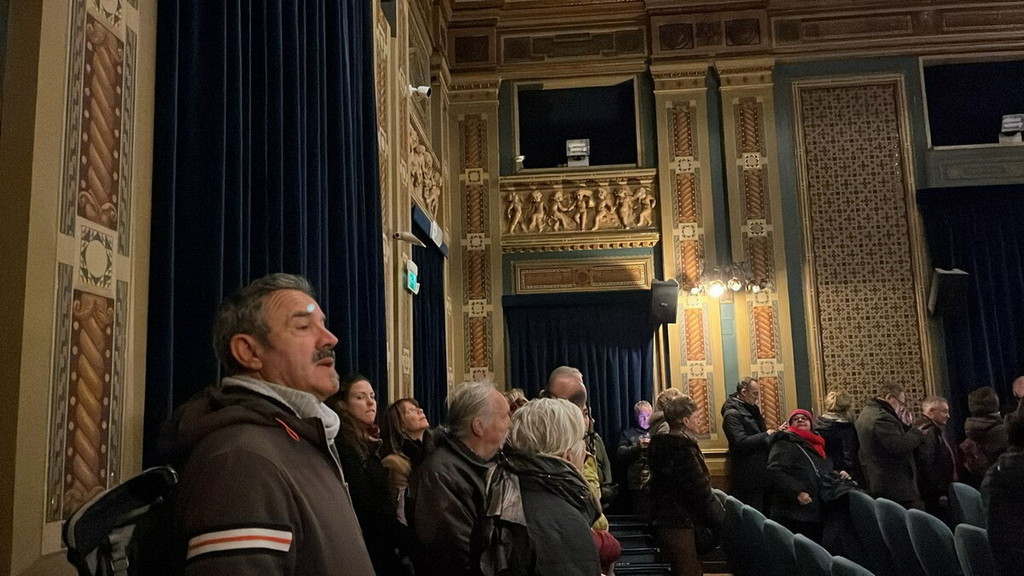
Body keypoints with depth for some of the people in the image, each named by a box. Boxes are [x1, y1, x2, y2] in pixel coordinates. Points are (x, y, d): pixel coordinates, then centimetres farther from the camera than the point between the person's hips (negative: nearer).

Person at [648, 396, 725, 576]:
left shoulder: (661, 444, 9)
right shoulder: (683, 446, -20)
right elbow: (699, 490, -20)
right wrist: (722, 519, -10)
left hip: (667, 519, 10)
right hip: (681, 522, -10)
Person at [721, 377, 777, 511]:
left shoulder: (751, 409, 14)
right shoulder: (732, 414, -15)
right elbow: (741, 442, -25)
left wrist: (775, 432, 6)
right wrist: (766, 435, -17)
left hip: (762, 473, 9)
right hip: (748, 477, -9)